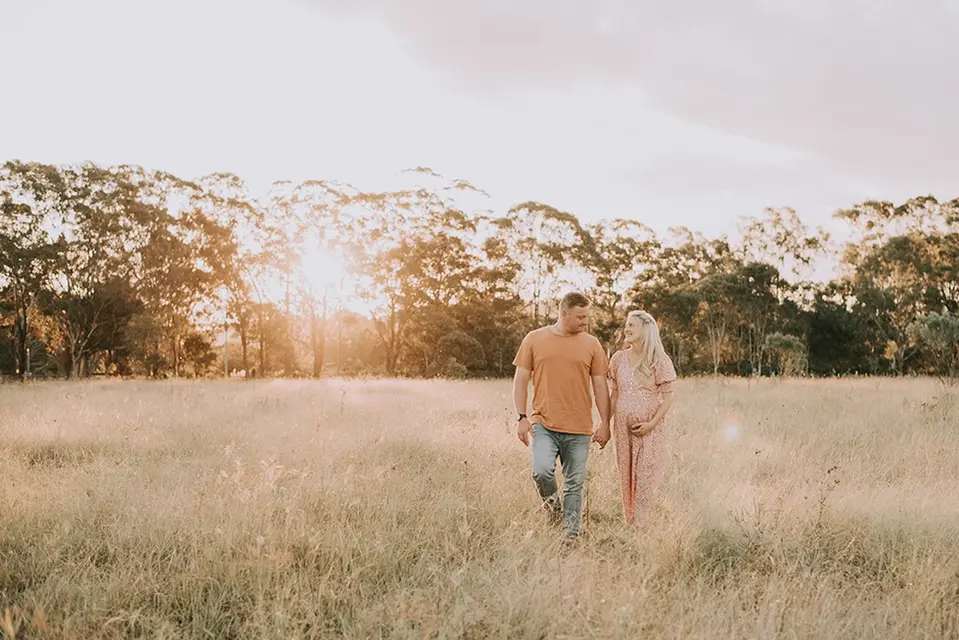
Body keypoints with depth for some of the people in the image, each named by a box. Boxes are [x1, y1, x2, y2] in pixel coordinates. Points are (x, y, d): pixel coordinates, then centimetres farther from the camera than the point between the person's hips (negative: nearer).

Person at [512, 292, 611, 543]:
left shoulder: (591, 344, 5)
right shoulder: (534, 339, 3)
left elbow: (600, 386, 7)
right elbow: (521, 380, 5)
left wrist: (605, 423, 2)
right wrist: (521, 417, -3)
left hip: (579, 429, 1)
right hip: (544, 423, -1)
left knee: (574, 485, 4)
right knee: (542, 470, -22)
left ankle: (571, 537, 14)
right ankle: (552, 507, 7)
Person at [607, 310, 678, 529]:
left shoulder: (659, 360, -6)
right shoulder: (619, 358, 7)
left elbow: (669, 395, -7)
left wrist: (652, 423, -15)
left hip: (649, 428, -4)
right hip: (623, 426, 5)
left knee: (646, 477, -5)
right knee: (626, 475, 8)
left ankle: (643, 524, 0)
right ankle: (629, 524, 16)